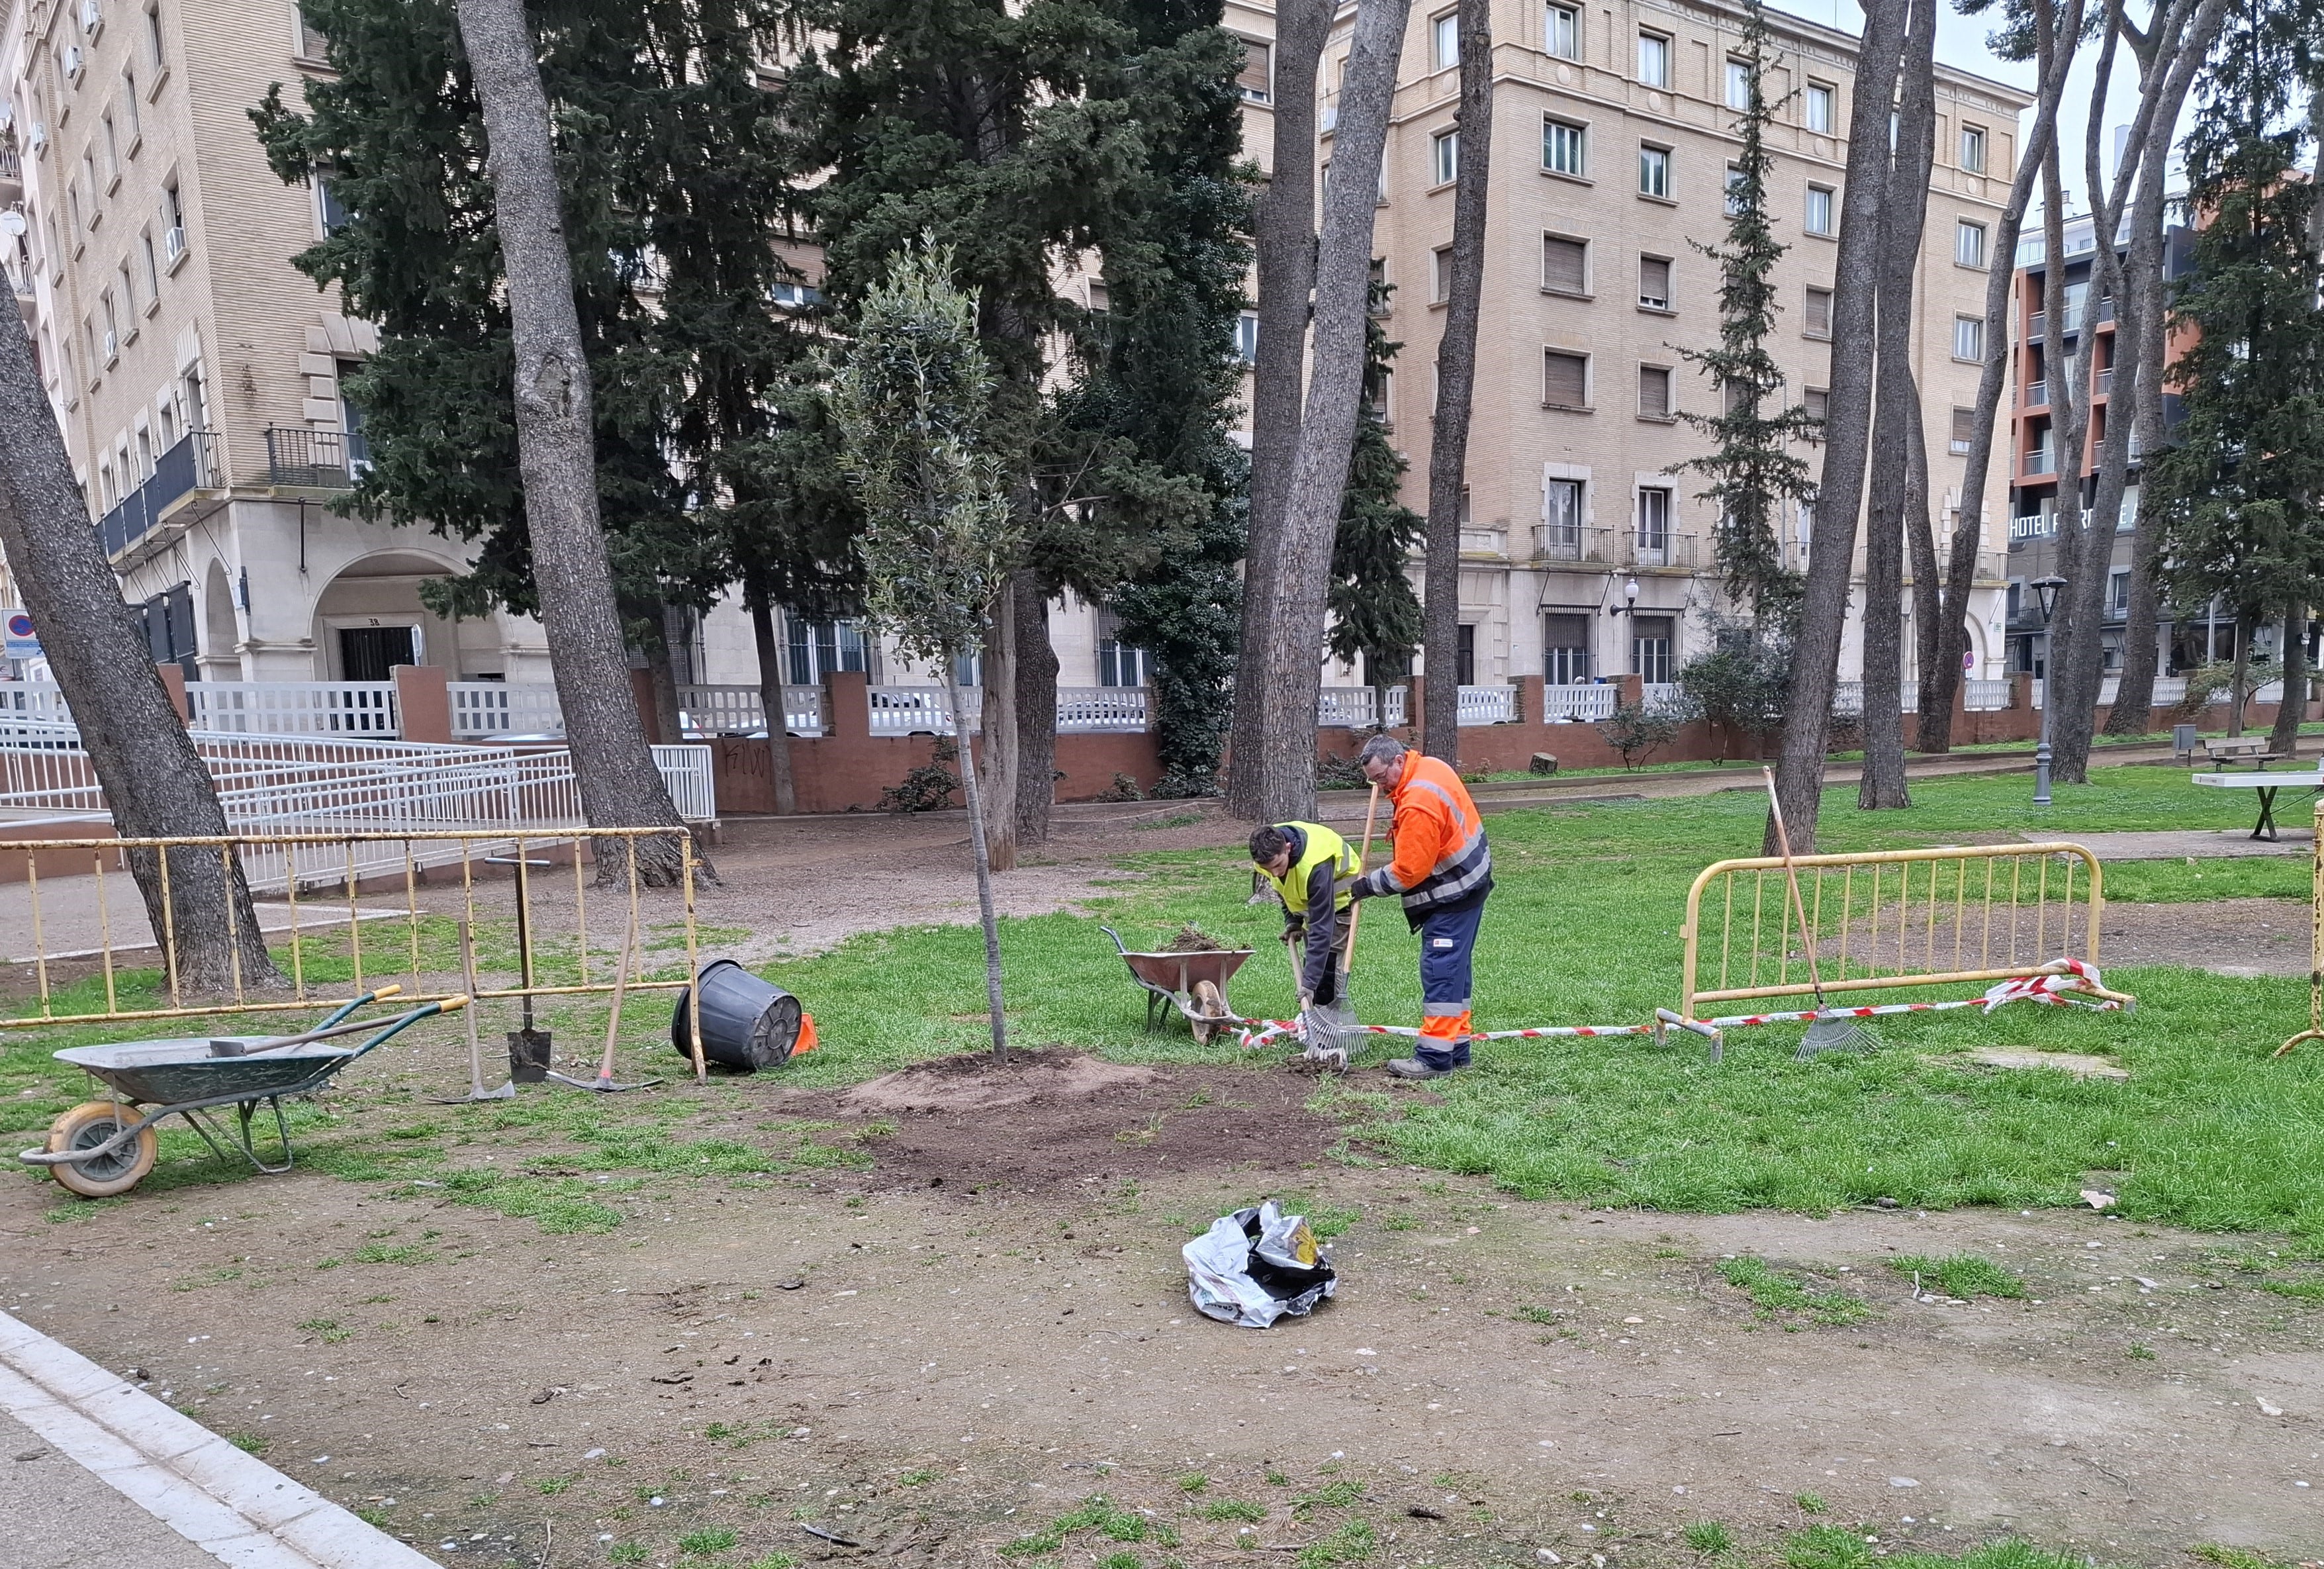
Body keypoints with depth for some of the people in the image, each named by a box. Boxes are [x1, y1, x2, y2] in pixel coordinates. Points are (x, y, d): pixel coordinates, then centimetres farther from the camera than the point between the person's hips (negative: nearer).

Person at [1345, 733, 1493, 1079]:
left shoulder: (1417, 804, -27)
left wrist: (1368, 886, -10)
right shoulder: (1428, 766, 4)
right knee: (1454, 968, 14)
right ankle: (1456, 1049, 20)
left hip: (1453, 894, -11)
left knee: (1440, 970, -9)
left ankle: (1435, 1058, -8)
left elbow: (1408, 871, -23)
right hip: (1468, 882, 11)